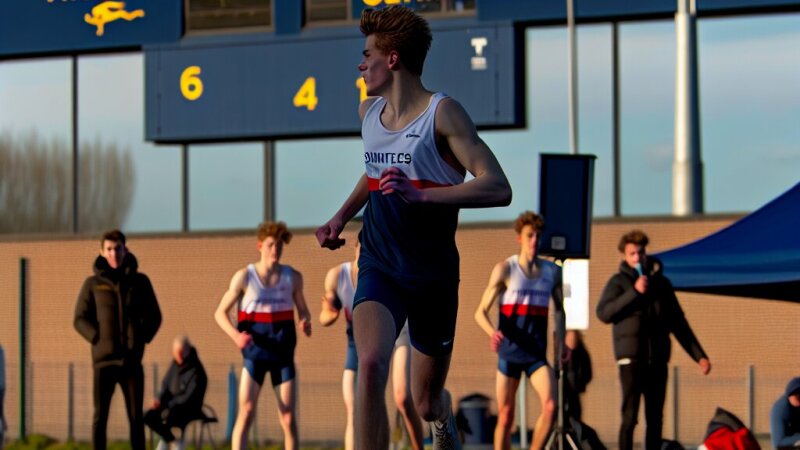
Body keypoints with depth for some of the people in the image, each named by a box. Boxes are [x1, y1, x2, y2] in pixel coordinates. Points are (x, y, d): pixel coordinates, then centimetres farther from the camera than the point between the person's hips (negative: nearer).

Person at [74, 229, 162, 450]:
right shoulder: (93, 283, 2)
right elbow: (80, 319, 5)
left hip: (132, 360, 1)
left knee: (136, 417, 2)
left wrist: (142, 339, -3)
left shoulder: (139, 281, 6)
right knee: (100, 416, -3)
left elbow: (154, 316, 11)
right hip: (103, 360, -1)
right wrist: (98, 339, -9)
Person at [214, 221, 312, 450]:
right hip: (254, 352, -2)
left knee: (289, 418, 0)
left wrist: (305, 322, -9)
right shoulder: (244, 277, -2)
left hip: (283, 353, 2)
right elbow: (220, 312, 0)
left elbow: (303, 310, 17)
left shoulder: (292, 277, 5)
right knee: (246, 412, -11)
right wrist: (236, 336, -19)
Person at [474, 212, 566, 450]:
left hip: (537, 354, 2)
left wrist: (561, 344, 10)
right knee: (505, 416, 1)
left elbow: (558, 310, 23)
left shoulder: (552, 272, 8)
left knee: (550, 406, -18)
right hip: (509, 352, -2)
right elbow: (481, 312, -4)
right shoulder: (505, 269, -2)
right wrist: (493, 332, -25)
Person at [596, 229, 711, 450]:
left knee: (655, 418, 7)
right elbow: (603, 313, -12)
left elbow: (679, 324, 17)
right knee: (630, 417, -10)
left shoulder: (661, 282, 14)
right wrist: (634, 292, -18)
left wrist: (699, 356, 12)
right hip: (631, 357, -4)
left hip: (657, 359, 4)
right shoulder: (619, 281, 4)